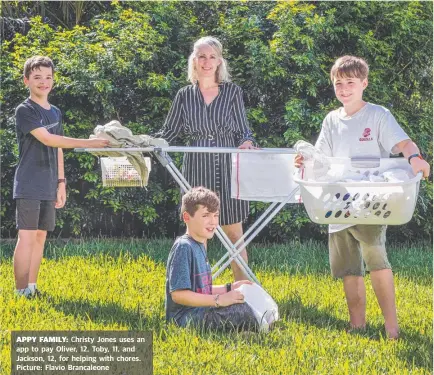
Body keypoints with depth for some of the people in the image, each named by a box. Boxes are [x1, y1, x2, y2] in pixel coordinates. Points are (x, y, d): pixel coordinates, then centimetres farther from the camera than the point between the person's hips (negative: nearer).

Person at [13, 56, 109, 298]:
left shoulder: (55, 113, 15)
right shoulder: (25, 110, -9)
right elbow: (47, 139, -20)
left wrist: (61, 182, 15)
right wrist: (88, 143, -24)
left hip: (48, 187, 7)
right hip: (29, 185, -7)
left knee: (41, 235, 8)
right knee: (27, 236, -9)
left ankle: (32, 287, 13)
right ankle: (21, 291, -9)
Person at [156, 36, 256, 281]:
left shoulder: (232, 92, 5)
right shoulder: (185, 96, 8)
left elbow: (243, 132, 5)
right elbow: (169, 133, 10)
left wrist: (247, 143, -17)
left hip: (228, 171, -1)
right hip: (196, 172, 1)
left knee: (234, 232, 2)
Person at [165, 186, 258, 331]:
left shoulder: (199, 246, 15)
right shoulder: (184, 247, -15)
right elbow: (179, 294, -23)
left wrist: (229, 288, 13)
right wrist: (219, 300, -22)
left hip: (197, 312, 11)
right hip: (184, 317, -11)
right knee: (241, 311, -24)